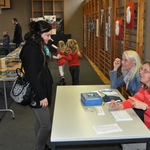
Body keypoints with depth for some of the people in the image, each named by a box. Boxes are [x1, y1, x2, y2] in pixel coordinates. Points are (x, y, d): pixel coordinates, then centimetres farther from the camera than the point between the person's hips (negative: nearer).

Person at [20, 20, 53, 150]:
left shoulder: (37, 46, 11)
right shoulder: (31, 48, -20)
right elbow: (31, 76, -23)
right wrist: (42, 96, -20)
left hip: (41, 90, 10)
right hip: (36, 94, -10)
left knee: (40, 121, 20)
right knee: (46, 125, -1)